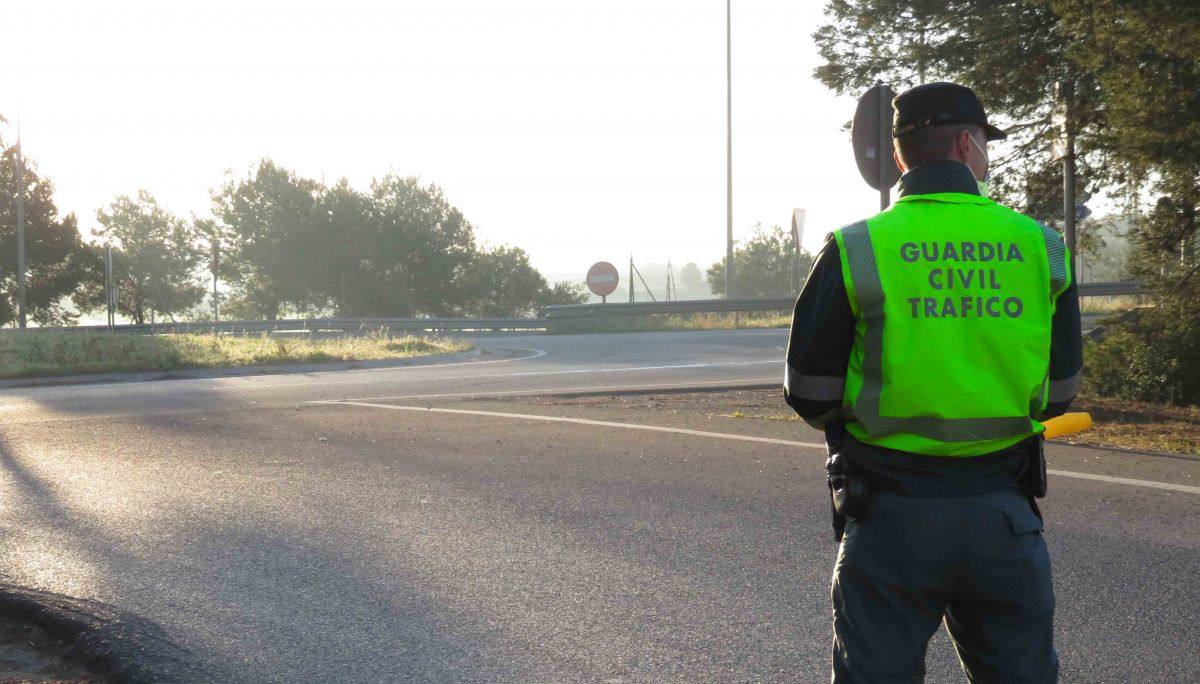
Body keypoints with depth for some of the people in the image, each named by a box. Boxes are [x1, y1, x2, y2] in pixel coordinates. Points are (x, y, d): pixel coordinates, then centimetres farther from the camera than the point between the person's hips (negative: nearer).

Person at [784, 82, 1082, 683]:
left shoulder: (855, 250, -8)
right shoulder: (1041, 247, 0)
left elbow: (810, 395, -3)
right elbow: (1059, 390, 8)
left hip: (892, 517, -2)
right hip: (1005, 515, 2)